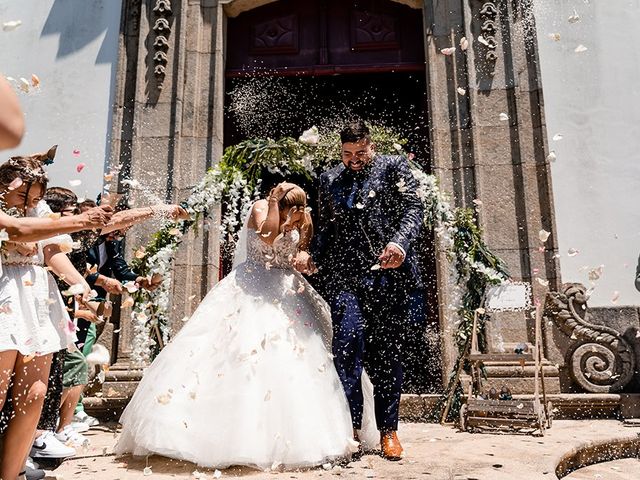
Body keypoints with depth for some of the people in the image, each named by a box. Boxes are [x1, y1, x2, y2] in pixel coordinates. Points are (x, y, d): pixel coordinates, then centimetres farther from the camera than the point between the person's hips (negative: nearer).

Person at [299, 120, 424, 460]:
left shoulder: (393, 167, 11)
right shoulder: (330, 180, 19)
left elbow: (413, 209, -1)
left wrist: (400, 242, -20)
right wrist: (312, 255, 2)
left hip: (389, 273, -1)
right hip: (345, 275, 2)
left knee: (387, 351, 5)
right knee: (348, 342, -14)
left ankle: (388, 430, 18)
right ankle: (350, 426, -3)